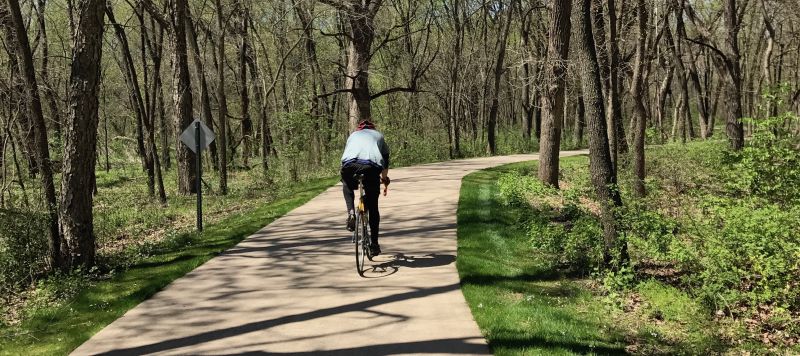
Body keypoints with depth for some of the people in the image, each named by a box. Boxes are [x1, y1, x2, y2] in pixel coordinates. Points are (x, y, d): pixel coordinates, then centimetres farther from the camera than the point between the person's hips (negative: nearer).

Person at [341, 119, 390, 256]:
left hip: (350, 164, 1)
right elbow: (385, 159, 39)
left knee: (347, 186, 35)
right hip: (372, 166, 0)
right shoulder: (378, 135, 35)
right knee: (373, 207, 14)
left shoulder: (353, 135, 37)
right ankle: (374, 243, 14)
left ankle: (351, 213, 11)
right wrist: (384, 178, 54)